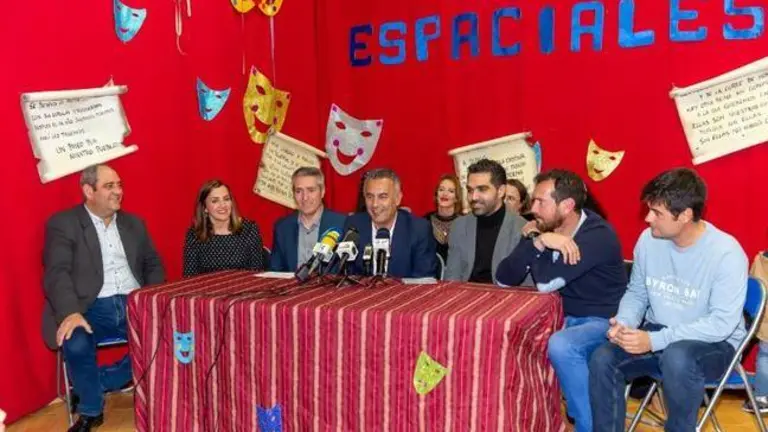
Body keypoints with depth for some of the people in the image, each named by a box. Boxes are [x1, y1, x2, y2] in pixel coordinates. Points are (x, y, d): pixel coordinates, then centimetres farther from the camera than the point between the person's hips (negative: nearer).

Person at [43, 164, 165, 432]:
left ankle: (102, 382, 0)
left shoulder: (134, 223, 17)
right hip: (91, 309, -4)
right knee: (76, 345, -34)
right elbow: (57, 273, -10)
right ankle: (91, 410, -4)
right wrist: (71, 312, -28)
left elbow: (153, 265, 18)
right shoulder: (63, 224, 2)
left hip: (134, 306, 4)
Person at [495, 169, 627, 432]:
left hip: (601, 321, -7)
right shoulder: (543, 230, 0)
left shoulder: (598, 235, -21)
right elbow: (504, 278, -7)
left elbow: (545, 282, -28)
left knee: (560, 345, -34)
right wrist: (537, 243, -20)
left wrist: (536, 243, -13)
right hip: (563, 318, 7)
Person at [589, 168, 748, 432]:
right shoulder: (648, 240, -5)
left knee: (677, 357, -38)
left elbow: (722, 323, -23)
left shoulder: (726, 254, -20)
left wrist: (655, 341, -29)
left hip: (714, 343, -4)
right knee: (602, 359, -20)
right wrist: (624, 324, -15)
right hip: (655, 333, 5)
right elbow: (636, 293, 8)